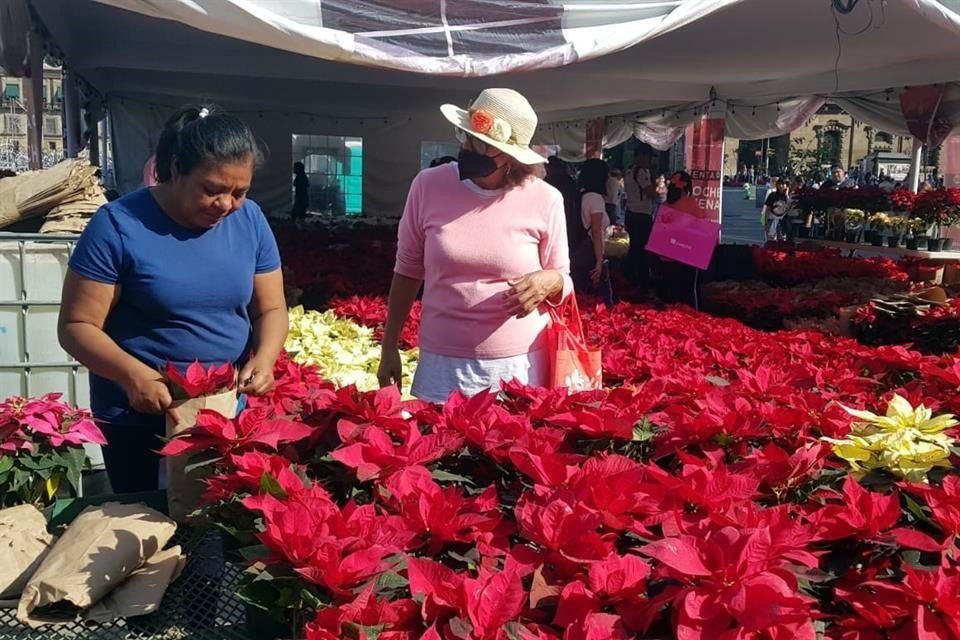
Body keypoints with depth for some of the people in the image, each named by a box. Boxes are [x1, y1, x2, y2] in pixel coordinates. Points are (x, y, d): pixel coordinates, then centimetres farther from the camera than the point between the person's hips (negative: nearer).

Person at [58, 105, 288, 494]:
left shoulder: (250, 220, -3)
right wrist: (132, 374, -29)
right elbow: (76, 326, -13)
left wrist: (264, 358, -18)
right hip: (137, 417, -3)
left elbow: (271, 308, 3)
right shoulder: (118, 225, -14)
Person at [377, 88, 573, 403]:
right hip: (442, 364, 1)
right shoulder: (428, 185, -4)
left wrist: (547, 281, -18)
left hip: (518, 366, -1)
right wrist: (389, 346, 9)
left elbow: (564, 281, 5)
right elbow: (408, 269, 7)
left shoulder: (544, 200, -7)